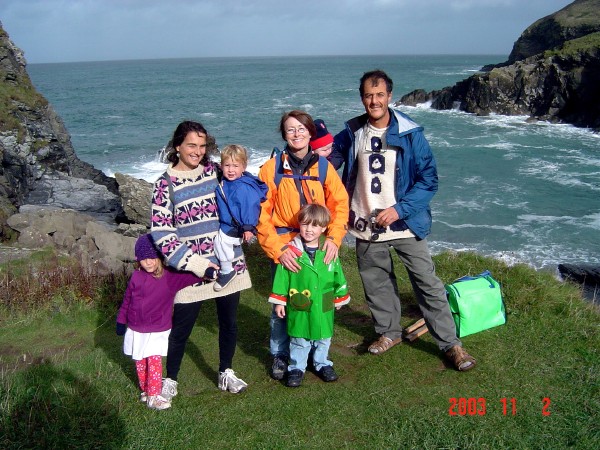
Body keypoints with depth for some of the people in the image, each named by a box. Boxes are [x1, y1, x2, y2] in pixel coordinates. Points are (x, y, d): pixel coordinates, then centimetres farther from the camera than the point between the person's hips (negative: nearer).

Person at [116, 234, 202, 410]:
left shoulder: (169, 277, -11)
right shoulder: (136, 278, -3)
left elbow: (189, 277, -20)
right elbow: (127, 301, 7)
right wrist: (121, 321, 12)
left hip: (158, 331, -3)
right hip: (136, 331, 3)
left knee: (155, 361, -8)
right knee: (140, 362, 13)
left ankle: (154, 396, -2)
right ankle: (145, 390, 29)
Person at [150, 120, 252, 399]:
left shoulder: (215, 171, 3)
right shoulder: (165, 184, -7)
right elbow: (161, 233, -11)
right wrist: (196, 264, -16)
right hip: (192, 269, -3)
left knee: (229, 321, 14)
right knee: (180, 328, 5)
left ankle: (226, 374, 34)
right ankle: (170, 380, 28)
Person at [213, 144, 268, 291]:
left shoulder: (243, 188, -24)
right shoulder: (224, 184, 4)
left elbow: (248, 207, -24)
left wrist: (248, 228, -23)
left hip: (236, 229, -10)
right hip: (226, 225, 10)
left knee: (220, 240, -19)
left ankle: (227, 271, -2)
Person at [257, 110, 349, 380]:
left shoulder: (323, 166, 3)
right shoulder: (271, 168, -4)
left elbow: (340, 204, 2)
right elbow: (261, 214, -7)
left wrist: (334, 238, -12)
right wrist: (278, 250, -15)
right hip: (284, 249, -2)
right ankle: (279, 355, 26)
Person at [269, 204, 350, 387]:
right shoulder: (292, 251, -12)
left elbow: (338, 277, 8)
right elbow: (281, 278, -6)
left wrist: (339, 298, 14)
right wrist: (279, 301, -4)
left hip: (323, 309, 3)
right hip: (299, 309, -2)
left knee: (323, 339, 19)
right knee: (299, 341, 12)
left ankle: (322, 364, 39)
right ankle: (297, 368, 29)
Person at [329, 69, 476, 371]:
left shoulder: (410, 133, -10)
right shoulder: (352, 133, 0)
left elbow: (429, 179, -9)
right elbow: (329, 162, 16)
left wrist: (399, 209, -19)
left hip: (405, 224, -3)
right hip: (366, 226, 3)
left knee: (428, 284, -1)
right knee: (376, 284, 16)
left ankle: (450, 343, 11)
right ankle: (389, 332, 37)